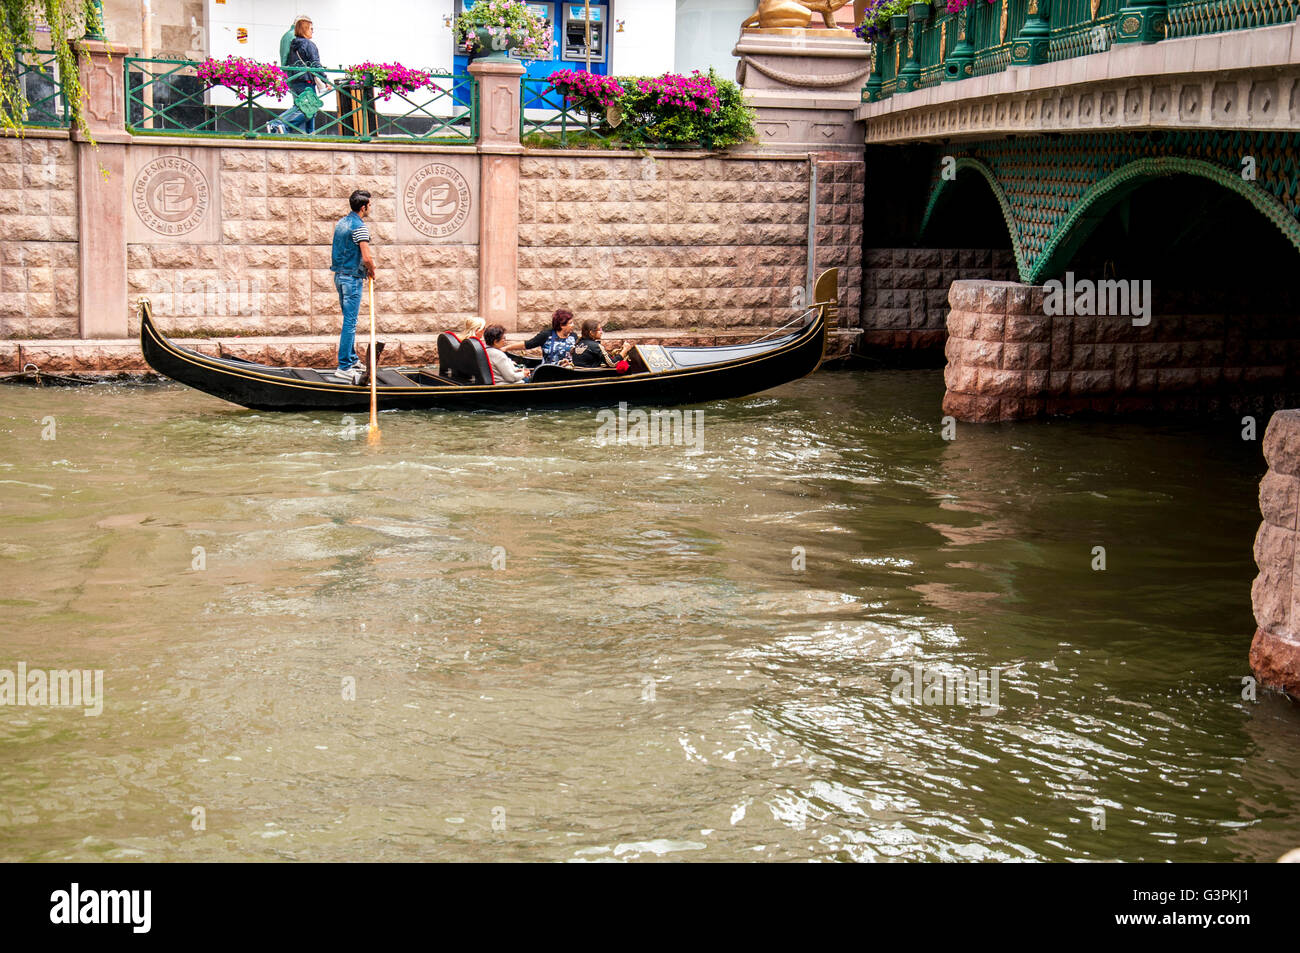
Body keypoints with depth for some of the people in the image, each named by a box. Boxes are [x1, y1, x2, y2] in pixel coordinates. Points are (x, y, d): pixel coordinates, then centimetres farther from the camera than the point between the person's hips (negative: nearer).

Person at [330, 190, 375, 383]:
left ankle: (352, 360, 25)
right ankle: (344, 367, -8)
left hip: (339, 275, 9)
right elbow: (367, 258, -22)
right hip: (352, 278, -9)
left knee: (349, 320, 17)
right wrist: (372, 272, -2)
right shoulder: (359, 226, -16)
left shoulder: (341, 222, 12)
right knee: (350, 322, -8)